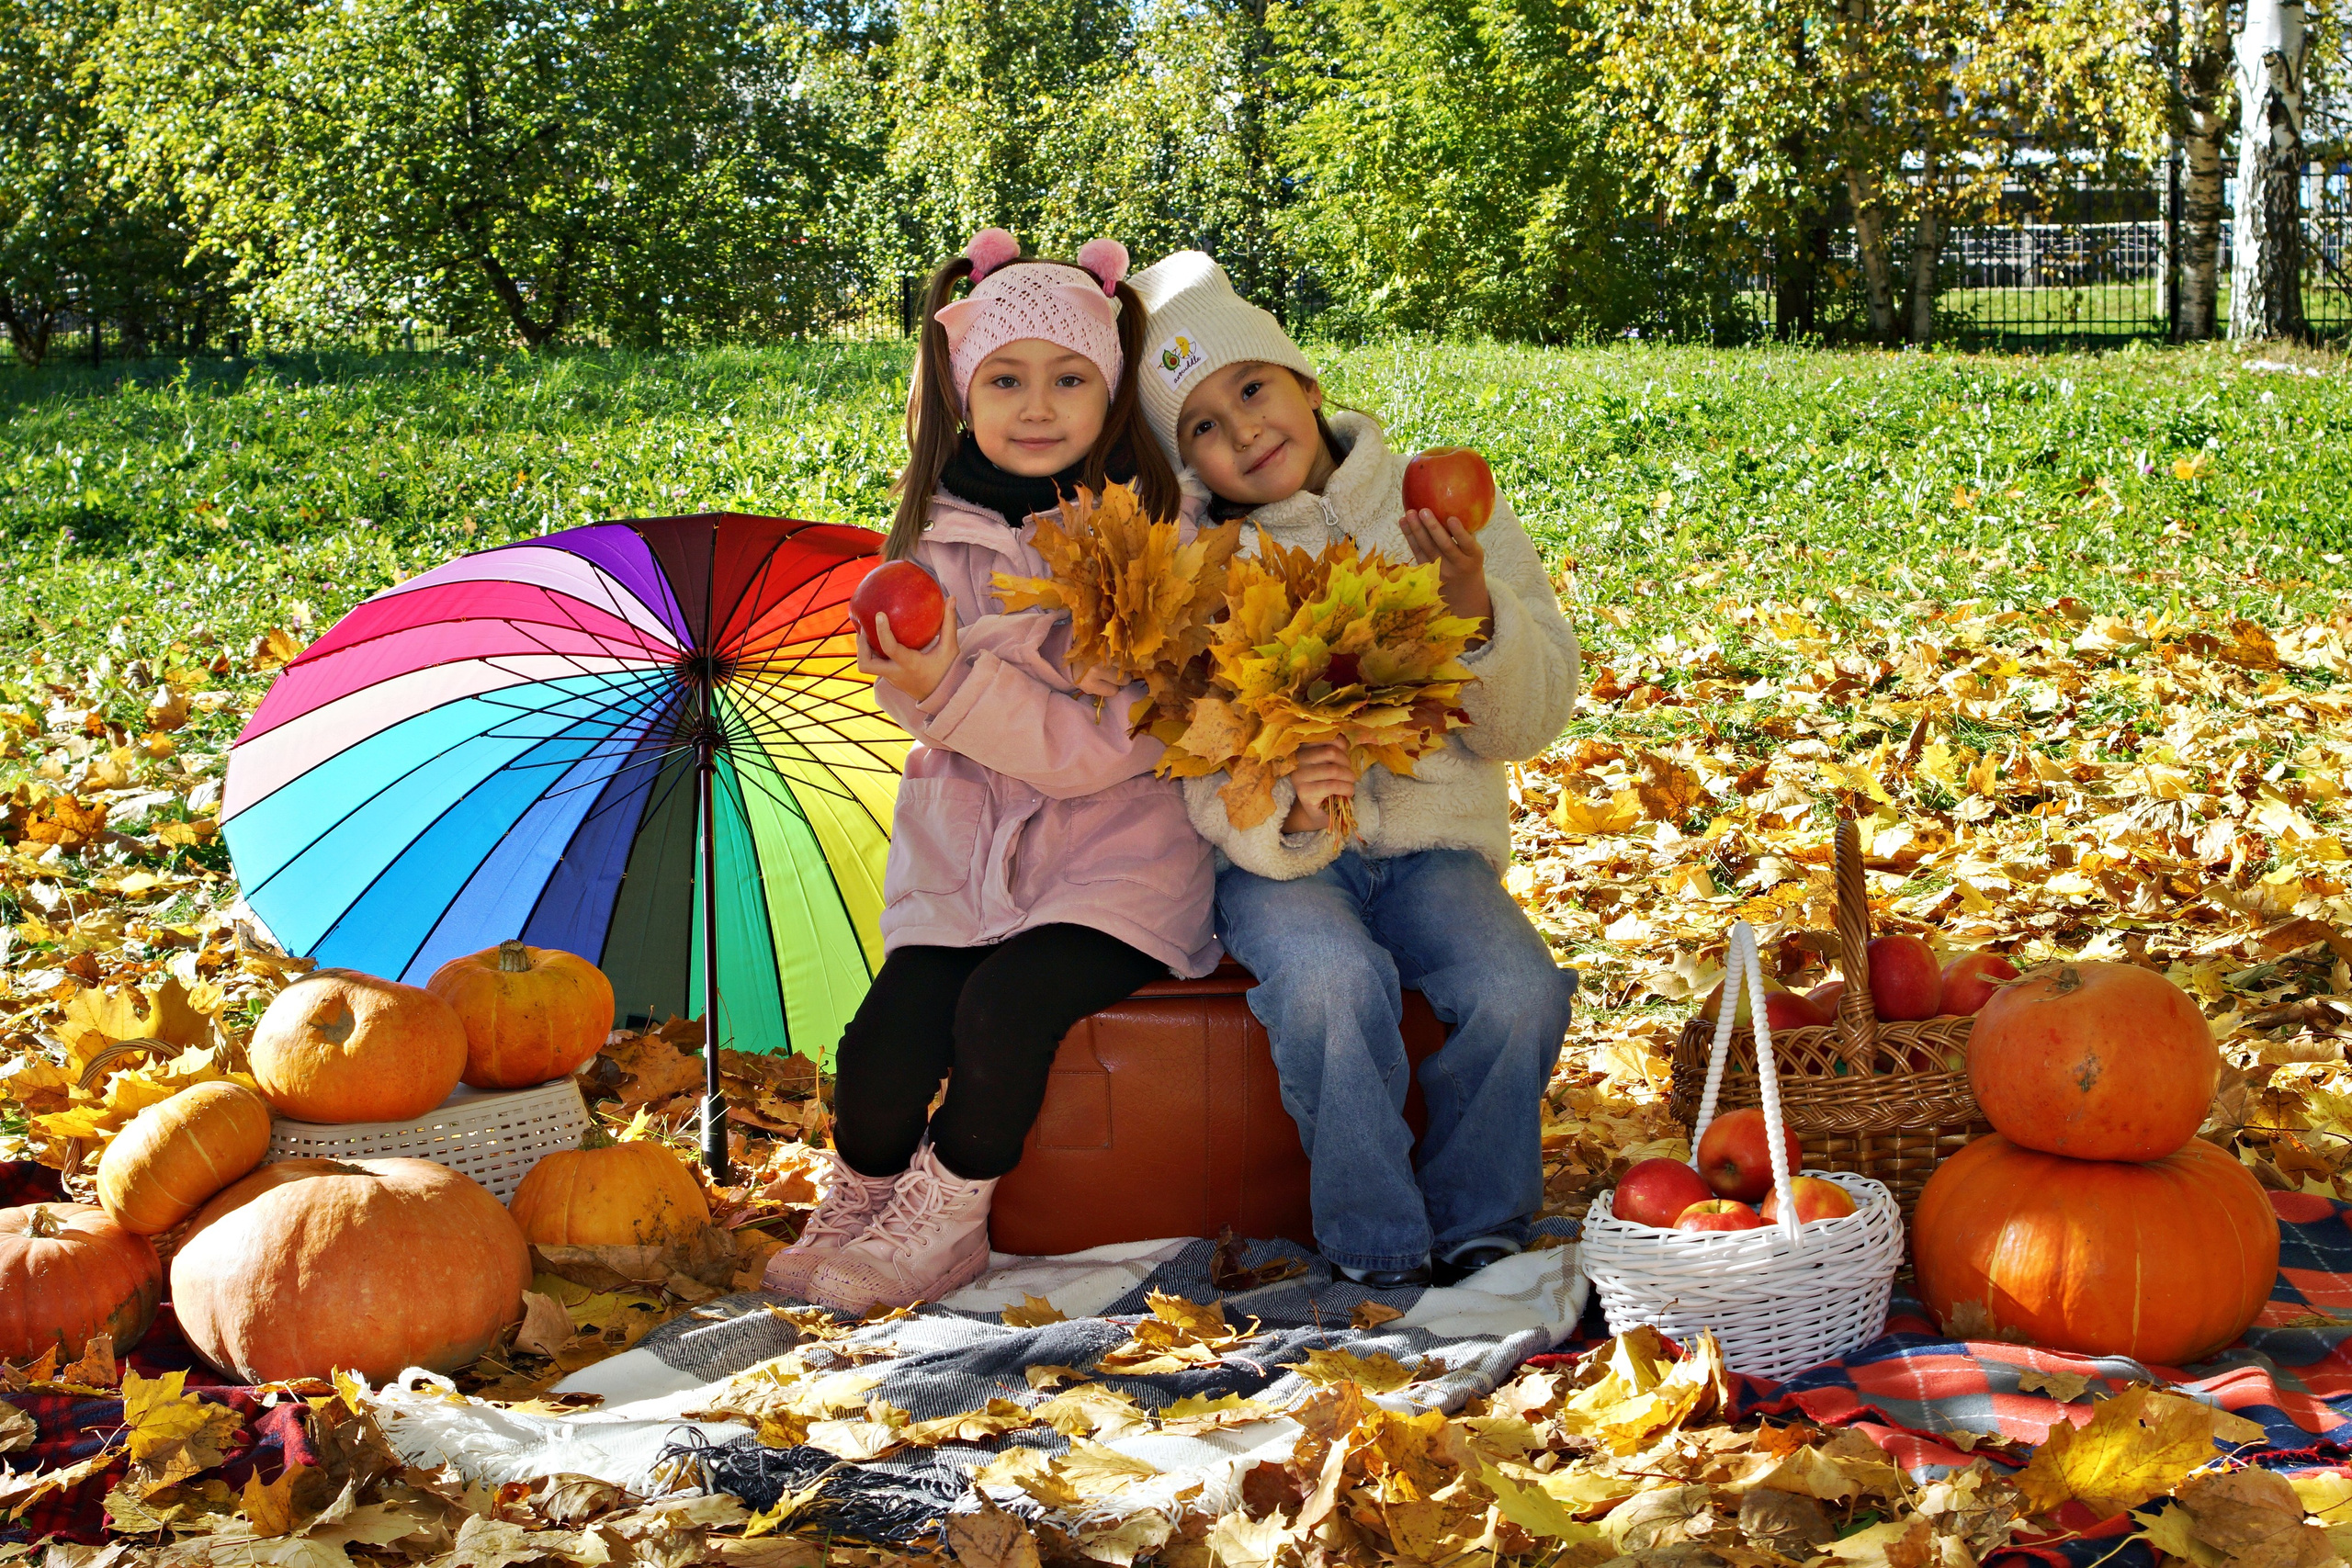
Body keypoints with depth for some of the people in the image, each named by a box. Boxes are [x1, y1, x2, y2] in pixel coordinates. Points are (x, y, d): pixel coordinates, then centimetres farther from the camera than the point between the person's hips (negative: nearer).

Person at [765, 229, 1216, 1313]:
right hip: (964, 848, 3)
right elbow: (923, 704, -1)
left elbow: (1110, 744, -15)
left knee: (1007, 1009, -26)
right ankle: (856, 1208, 15)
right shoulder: (943, 537, 4)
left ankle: (943, 1220, -1)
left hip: (1115, 854, -3)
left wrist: (956, 686, -24)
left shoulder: (1151, 530, -6)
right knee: (887, 1040, -15)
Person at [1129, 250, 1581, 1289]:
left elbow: (1529, 725, 0)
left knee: (1517, 990, -27)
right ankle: (1376, 1243, -14)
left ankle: (1475, 1228, -3)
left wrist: (1476, 616, -19)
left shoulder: (1449, 514, 2)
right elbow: (1204, 778, -9)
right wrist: (1287, 814, -31)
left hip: (1431, 843, 2)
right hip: (1274, 853, -1)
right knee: (1334, 980, -33)